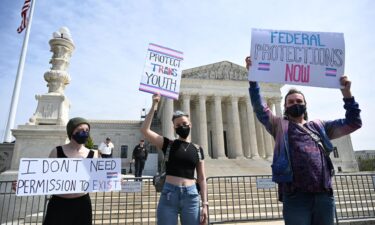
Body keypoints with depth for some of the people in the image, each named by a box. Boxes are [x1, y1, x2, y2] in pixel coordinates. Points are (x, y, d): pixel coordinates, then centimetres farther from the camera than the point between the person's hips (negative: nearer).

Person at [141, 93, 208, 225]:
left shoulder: (197, 150, 8)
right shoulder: (168, 144, 3)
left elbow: (201, 179, 9)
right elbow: (145, 130, -9)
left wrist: (205, 204, 2)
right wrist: (154, 106, -9)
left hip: (191, 196, 2)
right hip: (169, 195, -1)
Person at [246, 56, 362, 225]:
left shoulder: (320, 126, 20)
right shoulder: (279, 126, 11)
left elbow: (353, 123, 19)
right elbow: (259, 108, -1)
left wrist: (346, 93, 7)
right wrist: (253, 77, -10)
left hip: (324, 195, 4)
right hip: (295, 195, -3)